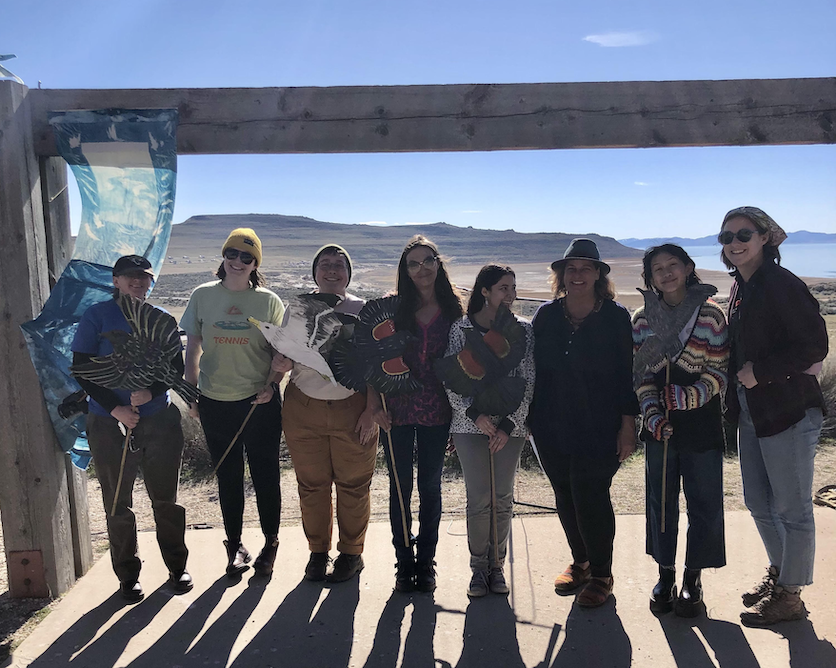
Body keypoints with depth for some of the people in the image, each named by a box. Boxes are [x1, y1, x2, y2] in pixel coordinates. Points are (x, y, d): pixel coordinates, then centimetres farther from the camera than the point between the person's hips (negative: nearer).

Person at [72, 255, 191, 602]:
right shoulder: (96, 317, 0)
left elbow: (177, 367, 6)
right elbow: (82, 369, -3)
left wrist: (152, 391, -14)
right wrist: (115, 408, -12)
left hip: (159, 420, 2)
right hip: (109, 424, -1)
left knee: (166, 499, 7)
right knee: (118, 505, 7)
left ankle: (177, 566, 23)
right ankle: (127, 575, 22)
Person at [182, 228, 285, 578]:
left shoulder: (268, 301, -1)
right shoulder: (203, 296, 2)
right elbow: (192, 348, 8)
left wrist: (271, 384, -11)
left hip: (260, 402, -1)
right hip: (215, 402, 1)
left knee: (265, 474, 7)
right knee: (228, 477, 12)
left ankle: (270, 543, 25)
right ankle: (235, 546, 27)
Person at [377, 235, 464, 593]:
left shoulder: (452, 309, 1)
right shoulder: (394, 307, -1)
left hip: (437, 411, 0)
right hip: (398, 408, 0)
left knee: (430, 486, 10)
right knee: (400, 485, 7)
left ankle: (426, 562, 24)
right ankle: (404, 561, 23)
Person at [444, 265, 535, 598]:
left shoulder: (523, 330, 2)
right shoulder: (461, 328, 0)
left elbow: (528, 382, 0)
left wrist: (509, 425, -8)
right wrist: (475, 414, -14)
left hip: (510, 425, 1)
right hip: (470, 424, -1)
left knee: (502, 498, 6)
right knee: (478, 499, -1)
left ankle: (497, 565, 22)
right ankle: (478, 567, 16)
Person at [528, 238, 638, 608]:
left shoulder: (615, 317, -3)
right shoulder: (546, 315, 4)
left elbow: (627, 375, -4)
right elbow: (534, 369, 7)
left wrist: (627, 425, -7)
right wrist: (529, 417, 5)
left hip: (599, 429, -3)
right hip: (551, 428, 4)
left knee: (590, 498, -3)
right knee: (565, 497, 12)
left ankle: (601, 574, 19)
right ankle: (580, 561, 34)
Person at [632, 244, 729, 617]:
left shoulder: (710, 315, -4)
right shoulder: (643, 320, 5)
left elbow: (719, 373, -4)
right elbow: (640, 375, 4)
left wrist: (689, 396, -20)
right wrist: (651, 413, -10)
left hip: (701, 423, -2)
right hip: (659, 427, 2)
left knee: (704, 504, 5)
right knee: (660, 502, 10)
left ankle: (692, 579, 21)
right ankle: (665, 575, 25)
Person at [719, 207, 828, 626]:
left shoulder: (782, 285, -15)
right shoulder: (740, 289, 11)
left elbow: (814, 345, -18)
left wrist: (761, 371, -18)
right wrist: (738, 376, 5)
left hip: (788, 411, -9)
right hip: (751, 411, 9)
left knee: (791, 508, 5)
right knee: (758, 503, 19)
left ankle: (789, 596, 20)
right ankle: (779, 574, 38)